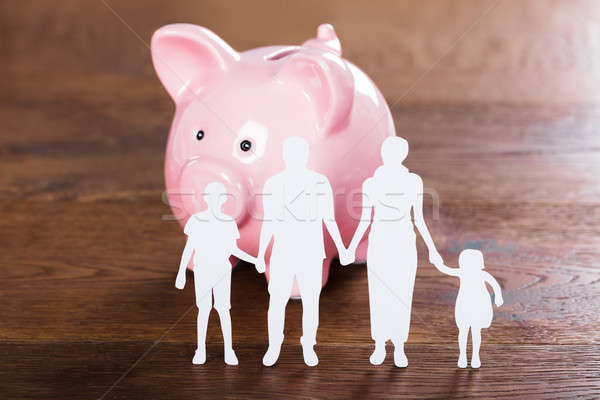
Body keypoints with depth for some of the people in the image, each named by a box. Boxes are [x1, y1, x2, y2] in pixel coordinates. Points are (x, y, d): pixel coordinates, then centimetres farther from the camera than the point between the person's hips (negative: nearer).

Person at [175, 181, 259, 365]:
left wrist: (255, 260, -5)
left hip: (222, 271, 1)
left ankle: (229, 350, 5)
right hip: (202, 270, 0)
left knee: (223, 309, -4)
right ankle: (201, 349, 14)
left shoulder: (229, 222, -3)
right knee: (204, 309, 0)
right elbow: (188, 248, -3)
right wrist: (181, 272, -6)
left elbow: (233, 249, 4)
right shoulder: (196, 220, -6)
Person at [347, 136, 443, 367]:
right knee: (378, 298, 5)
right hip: (379, 243, 0)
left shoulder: (414, 181, -1)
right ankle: (379, 347, 22)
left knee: (402, 297, 4)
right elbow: (364, 220, 3)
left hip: (404, 244, 0)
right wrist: (352, 247, -5)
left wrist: (432, 249, 0)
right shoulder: (370, 183, -2)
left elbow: (419, 219, 4)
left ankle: (399, 349, 20)